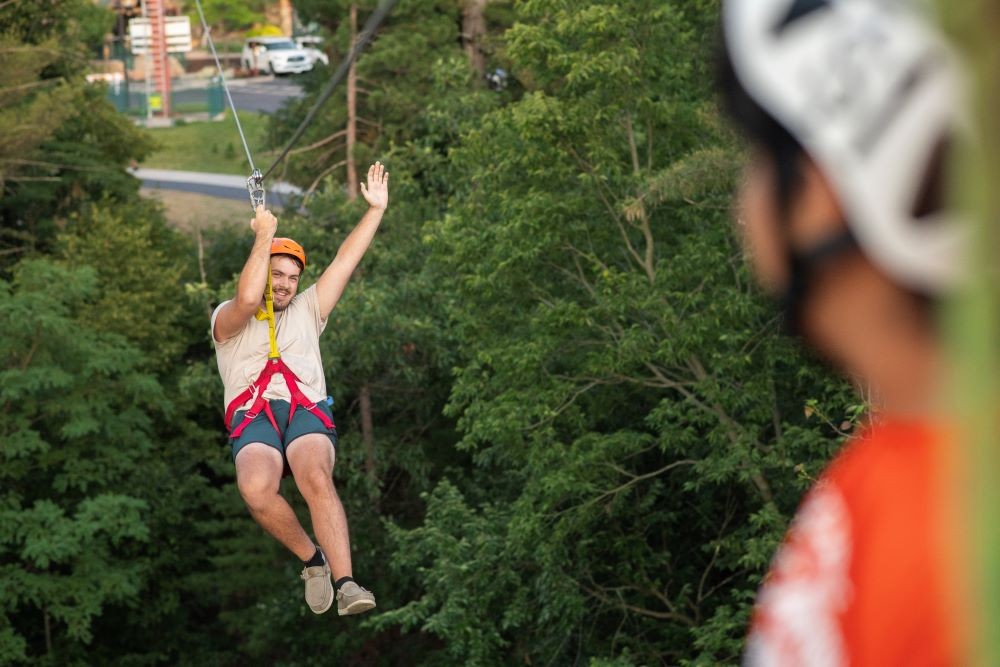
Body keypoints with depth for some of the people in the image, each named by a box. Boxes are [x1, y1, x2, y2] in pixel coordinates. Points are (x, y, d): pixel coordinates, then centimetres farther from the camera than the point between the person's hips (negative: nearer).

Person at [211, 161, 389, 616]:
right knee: (256, 490, -35)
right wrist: (264, 235, -5)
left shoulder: (306, 310, 28)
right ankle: (312, 559, -12)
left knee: (317, 479, -34)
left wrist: (376, 209, 16)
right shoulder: (227, 319, 17)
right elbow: (247, 300, -7)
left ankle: (345, 583, -42)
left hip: (307, 412, 2)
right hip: (252, 417, -2)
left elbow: (345, 261, 23)